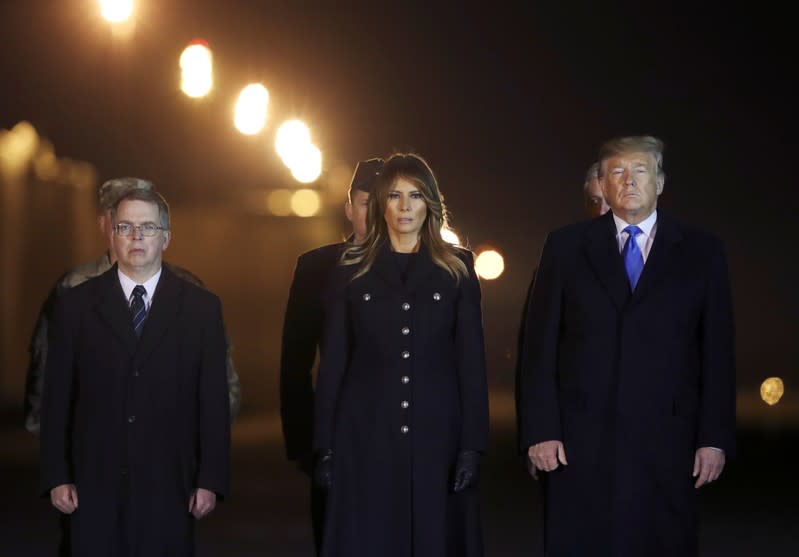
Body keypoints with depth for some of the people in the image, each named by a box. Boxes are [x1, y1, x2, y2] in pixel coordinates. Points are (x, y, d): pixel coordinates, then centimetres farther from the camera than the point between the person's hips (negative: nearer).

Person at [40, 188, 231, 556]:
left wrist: (210, 481, -2)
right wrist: (57, 477, 0)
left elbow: (213, 400, 3)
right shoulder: (75, 306, 5)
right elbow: (57, 398, 5)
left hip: (168, 485, 0)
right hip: (95, 485, 0)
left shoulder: (201, 307, 5)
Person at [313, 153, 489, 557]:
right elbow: (333, 362, 6)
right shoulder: (352, 270, 7)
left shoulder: (457, 269, 6)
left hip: (436, 433, 0)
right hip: (366, 435, 0)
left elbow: (472, 361, 3)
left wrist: (472, 445, -5)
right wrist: (325, 447, 0)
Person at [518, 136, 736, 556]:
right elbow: (540, 346, 5)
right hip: (581, 441, 0)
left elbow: (718, 352, 6)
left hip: (665, 442, 0)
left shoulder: (701, 252, 8)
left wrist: (715, 438, -1)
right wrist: (540, 431, -3)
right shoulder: (566, 247, 8)